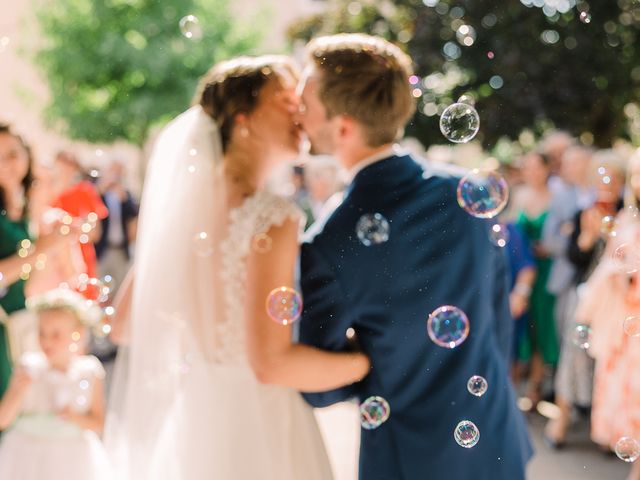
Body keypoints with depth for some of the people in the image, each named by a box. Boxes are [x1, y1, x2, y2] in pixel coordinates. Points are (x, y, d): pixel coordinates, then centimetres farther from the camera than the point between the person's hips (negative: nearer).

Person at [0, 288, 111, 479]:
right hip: (28, 455, 0)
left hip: (71, 457, 0)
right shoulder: (29, 367, -6)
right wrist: (19, 391, -22)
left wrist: (76, 418, -17)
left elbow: (98, 424, 1)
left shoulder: (89, 372, -5)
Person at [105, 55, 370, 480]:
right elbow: (272, 362, -25)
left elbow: (125, 323, 8)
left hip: (193, 415, 7)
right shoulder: (272, 218, -19)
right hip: (257, 428, -7)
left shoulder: (184, 204, 2)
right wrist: (374, 361, -13)